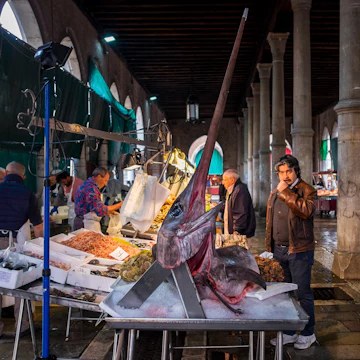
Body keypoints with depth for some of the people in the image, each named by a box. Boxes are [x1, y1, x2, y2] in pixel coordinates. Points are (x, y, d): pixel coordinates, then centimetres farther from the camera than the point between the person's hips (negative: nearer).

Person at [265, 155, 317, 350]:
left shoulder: (307, 190, -6)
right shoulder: (275, 194, 13)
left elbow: (306, 210, -26)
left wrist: (286, 192, -22)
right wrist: (269, 247, 13)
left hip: (299, 251, -6)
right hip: (279, 251, 6)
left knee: (303, 293, 3)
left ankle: (308, 333, 20)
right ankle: (289, 332, 28)